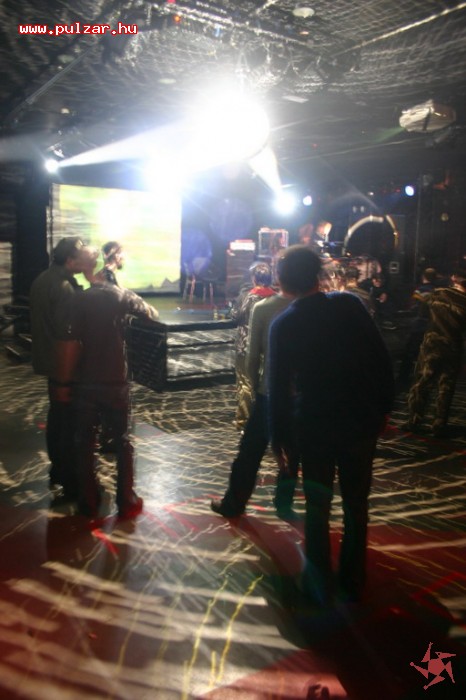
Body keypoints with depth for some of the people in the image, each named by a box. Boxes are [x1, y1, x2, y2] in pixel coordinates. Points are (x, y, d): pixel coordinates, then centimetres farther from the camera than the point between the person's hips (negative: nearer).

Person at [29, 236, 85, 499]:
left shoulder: (43, 280, 9)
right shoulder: (64, 287, -22)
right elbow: (67, 329, -24)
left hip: (50, 360, 10)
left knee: (57, 416, 20)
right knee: (71, 422, 0)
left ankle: (57, 470, 33)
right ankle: (71, 481, 10)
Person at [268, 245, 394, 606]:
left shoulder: (282, 324, -8)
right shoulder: (349, 303, -7)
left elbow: (278, 387, -7)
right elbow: (382, 359, -6)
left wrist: (279, 438, 1)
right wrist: (384, 407, 6)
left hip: (314, 426, -1)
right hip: (362, 420, 1)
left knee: (318, 506, 15)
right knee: (357, 503, 18)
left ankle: (320, 585, 27)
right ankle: (353, 581, 32)